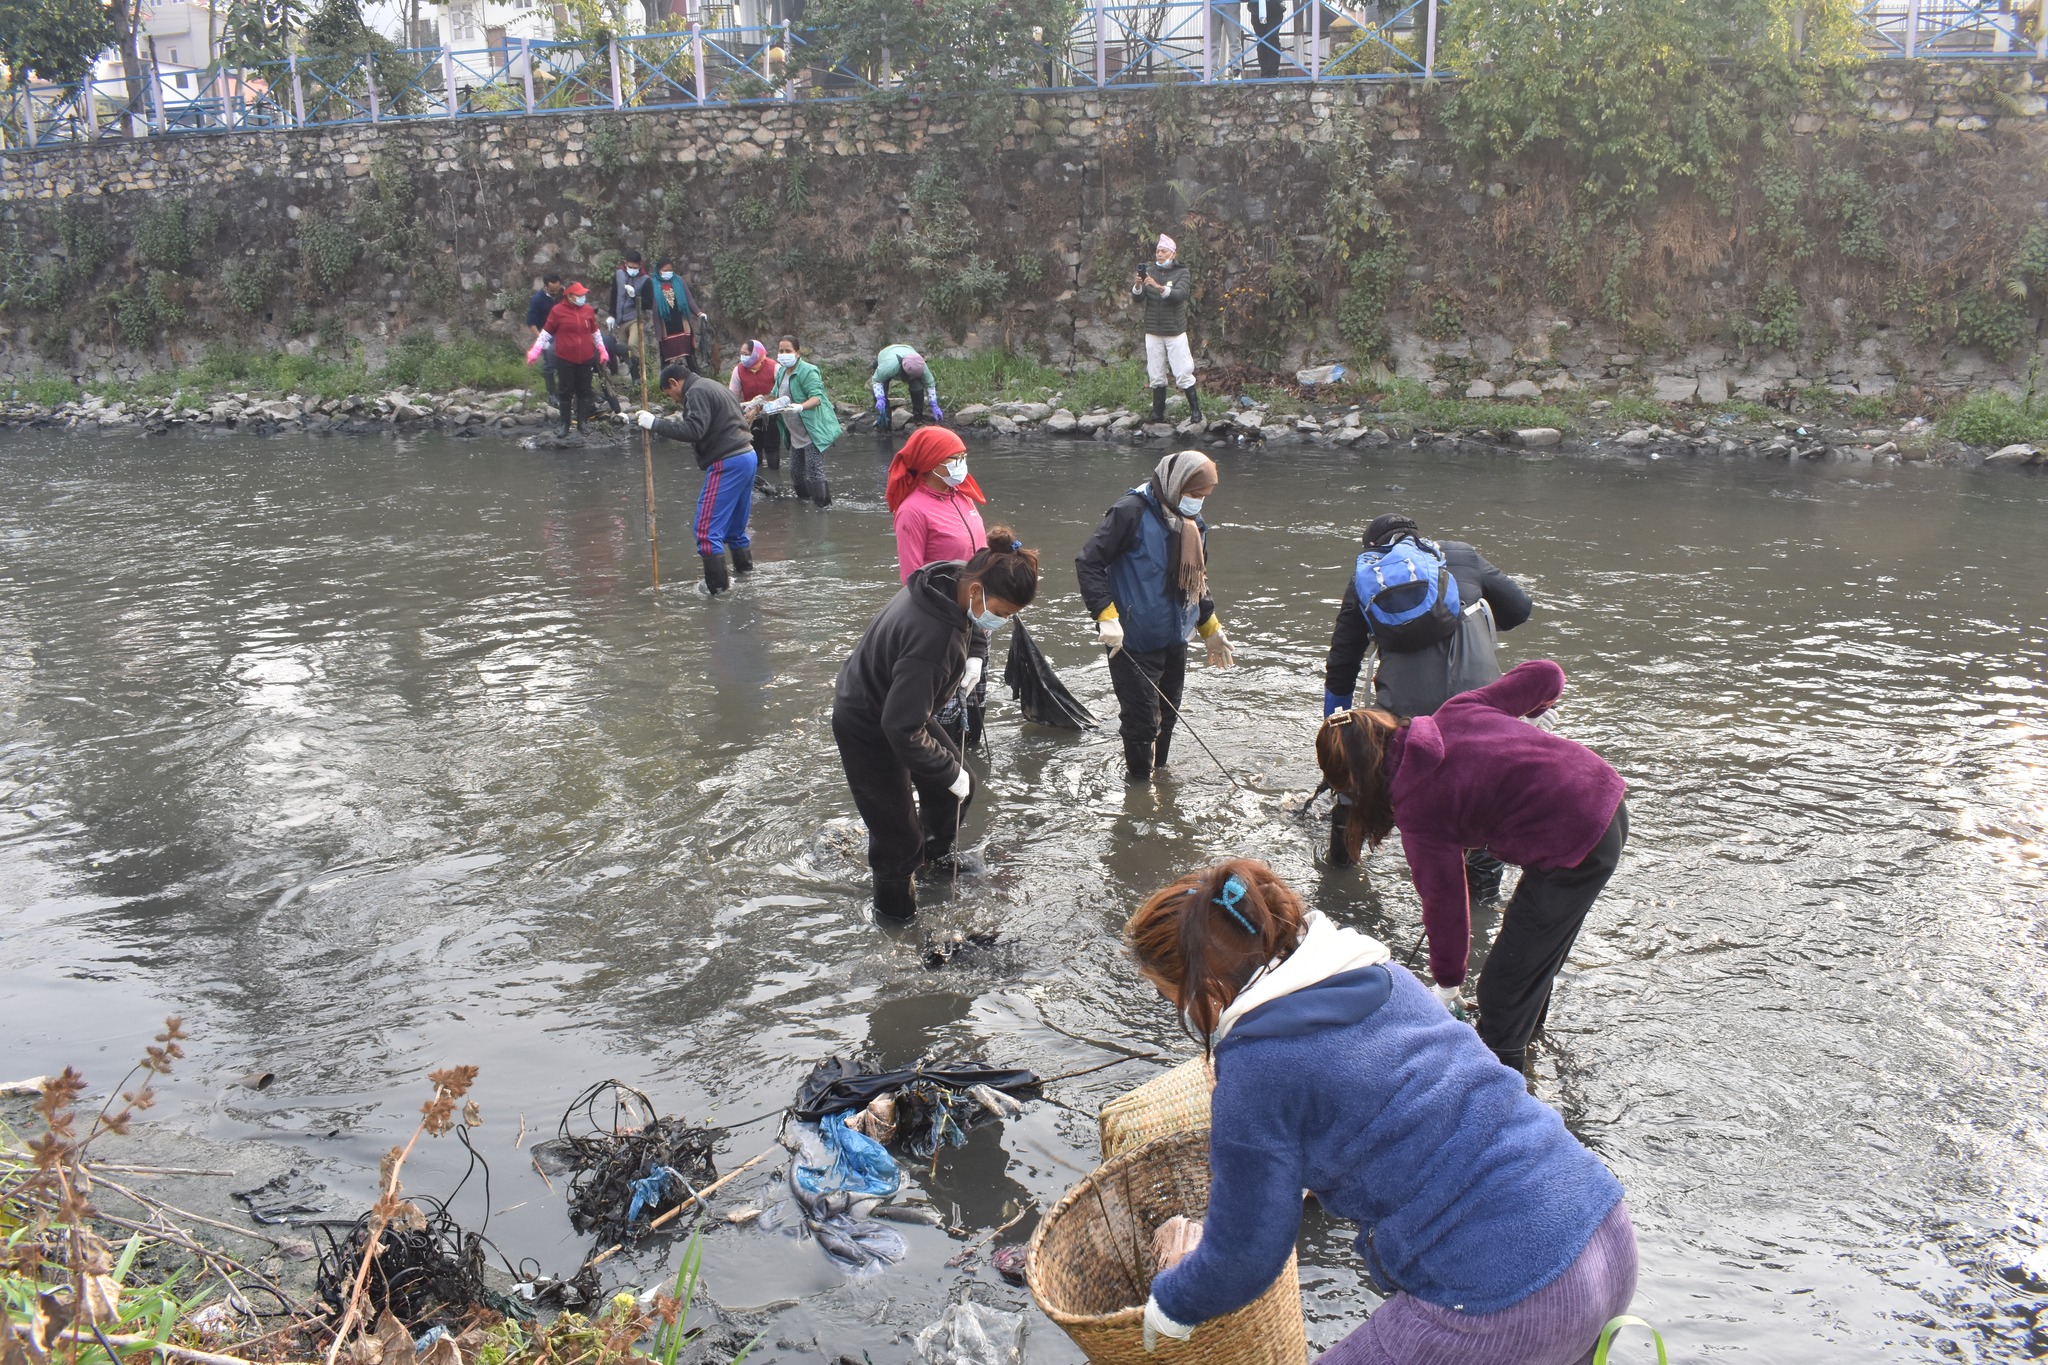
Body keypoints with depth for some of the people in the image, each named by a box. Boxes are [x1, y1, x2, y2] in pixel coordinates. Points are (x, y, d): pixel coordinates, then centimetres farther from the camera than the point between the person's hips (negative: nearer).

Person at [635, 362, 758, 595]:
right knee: (735, 525, 22)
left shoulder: (697, 392, -9)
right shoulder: (712, 387, 22)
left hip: (727, 463, -10)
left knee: (707, 528, -6)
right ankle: (745, 569, 33)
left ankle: (717, 585, -6)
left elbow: (694, 430, -21)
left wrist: (656, 423, -18)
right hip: (747, 456, 10)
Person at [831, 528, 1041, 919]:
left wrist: (975, 655, -5)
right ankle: (895, 913, 24)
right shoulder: (931, 638, -42)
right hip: (869, 728, -9)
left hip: (900, 706, 9)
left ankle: (938, 857, 49)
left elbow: (970, 626, 13)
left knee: (955, 785, 23)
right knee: (900, 838, 1)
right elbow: (903, 729, -36)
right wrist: (950, 772, -24)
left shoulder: (954, 580, -16)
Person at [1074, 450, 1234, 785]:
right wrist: (1106, 615, -24)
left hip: (1174, 642, 8)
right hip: (1134, 643, -8)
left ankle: (1158, 770, 36)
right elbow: (1088, 562, -18)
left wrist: (1212, 629, 25)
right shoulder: (1132, 512, -15)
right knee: (1142, 720, -2)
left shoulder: (1195, 525, 10)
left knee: (1167, 716, 18)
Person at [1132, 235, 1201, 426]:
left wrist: (1159, 287, -37)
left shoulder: (1181, 273, -3)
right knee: (1156, 375, 5)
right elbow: (1137, 296, -4)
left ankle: (1195, 409, 7)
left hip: (1175, 331, -3)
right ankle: (1158, 413, 11)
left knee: (1183, 373, -4)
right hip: (1153, 331, 3)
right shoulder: (1150, 271, 6)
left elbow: (1180, 294, -21)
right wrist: (1137, 286, -27)